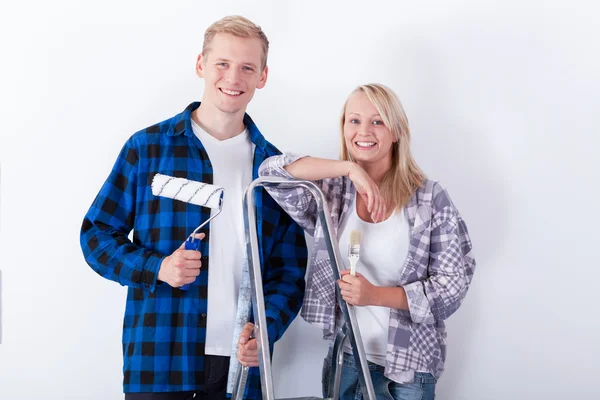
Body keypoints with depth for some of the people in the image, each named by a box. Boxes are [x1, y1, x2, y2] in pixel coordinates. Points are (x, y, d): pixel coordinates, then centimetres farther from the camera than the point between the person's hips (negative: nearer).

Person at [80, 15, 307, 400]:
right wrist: (156, 268, -14)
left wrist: (266, 327, -9)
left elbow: (290, 267, 7)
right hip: (158, 357, -2)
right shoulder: (148, 147, -1)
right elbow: (97, 234, 2)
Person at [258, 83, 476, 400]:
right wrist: (349, 168, -20)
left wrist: (375, 295, -20)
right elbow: (272, 170, -13)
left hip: (409, 367, -2)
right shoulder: (331, 192, 1)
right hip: (342, 360, 2)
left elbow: (452, 284, -7)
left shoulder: (431, 199, -5)